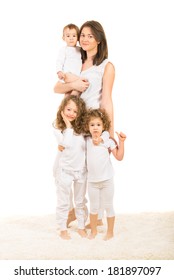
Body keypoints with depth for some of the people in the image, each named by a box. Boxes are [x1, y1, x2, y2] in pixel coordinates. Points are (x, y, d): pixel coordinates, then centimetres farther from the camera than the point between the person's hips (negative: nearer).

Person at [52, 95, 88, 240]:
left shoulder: (81, 126, -2)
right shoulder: (58, 127, -11)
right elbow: (67, 143, -22)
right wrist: (68, 125, -20)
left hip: (81, 169, 3)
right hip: (64, 169, -3)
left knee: (80, 201, 16)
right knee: (63, 202, 9)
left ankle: (81, 227, 30)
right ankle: (63, 229, 22)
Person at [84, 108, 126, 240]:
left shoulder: (108, 141, -7)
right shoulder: (87, 141, 2)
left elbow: (119, 157, -10)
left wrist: (121, 142, -15)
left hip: (107, 180, -3)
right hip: (92, 181, 3)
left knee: (108, 206, 8)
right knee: (94, 207, 16)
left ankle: (110, 232, 22)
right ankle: (93, 230, 31)